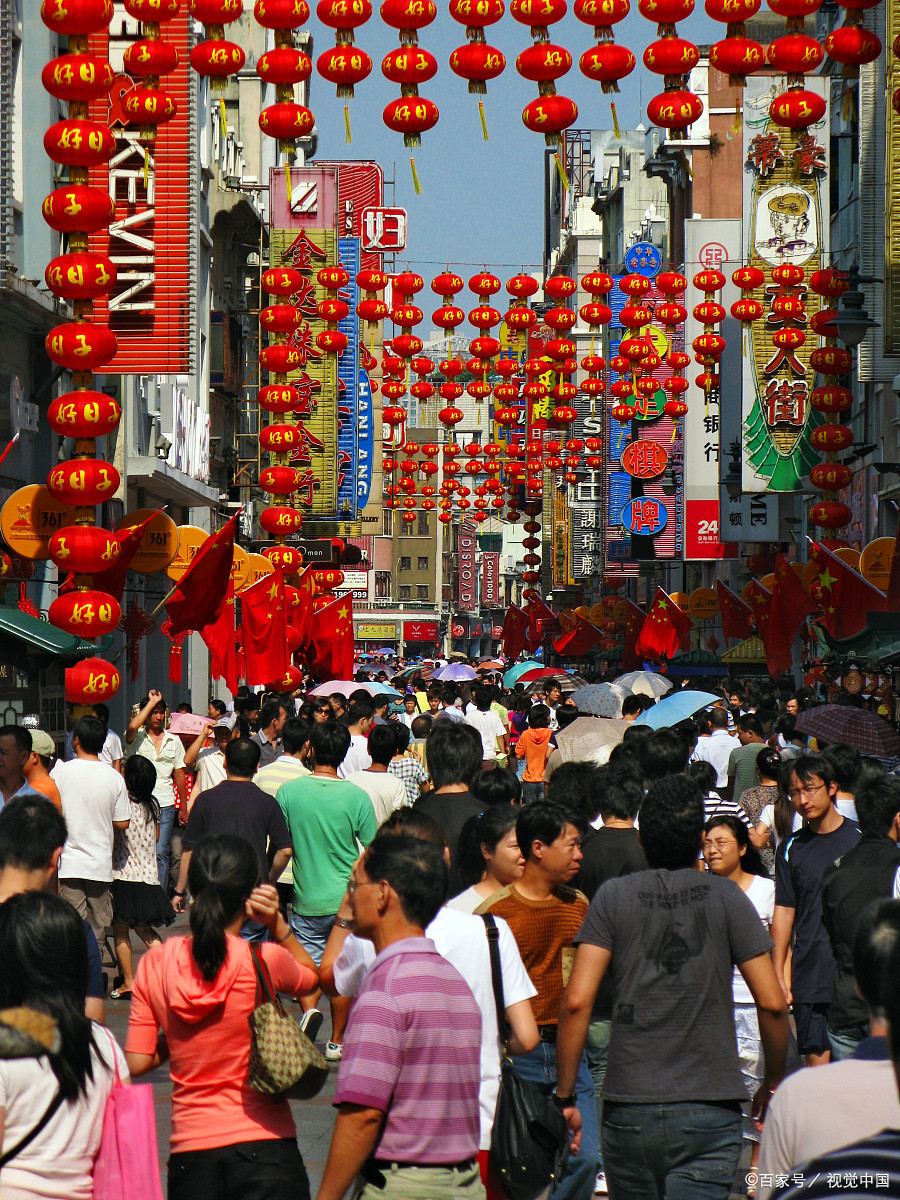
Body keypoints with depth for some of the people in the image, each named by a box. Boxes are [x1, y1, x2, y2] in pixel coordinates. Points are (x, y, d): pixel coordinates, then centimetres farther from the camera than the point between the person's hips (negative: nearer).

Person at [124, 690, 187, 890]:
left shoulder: (173, 741, 12)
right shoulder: (136, 738, 2)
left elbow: (179, 774, 15)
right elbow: (132, 727, -23)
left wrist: (184, 808, 13)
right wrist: (151, 702, -13)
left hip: (165, 806, 2)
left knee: (160, 854, -2)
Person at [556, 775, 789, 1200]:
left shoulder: (614, 897, 3)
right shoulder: (725, 898, 1)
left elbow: (576, 1002, -5)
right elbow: (772, 1003, -3)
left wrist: (564, 1096, 2)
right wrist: (774, 1082, 13)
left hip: (628, 1107, 2)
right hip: (710, 1108, -2)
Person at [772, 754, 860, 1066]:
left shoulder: (859, 838, 4)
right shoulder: (791, 849, 9)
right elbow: (784, 912, 10)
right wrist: (778, 973, 4)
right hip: (809, 978, 2)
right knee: (817, 1061, -2)